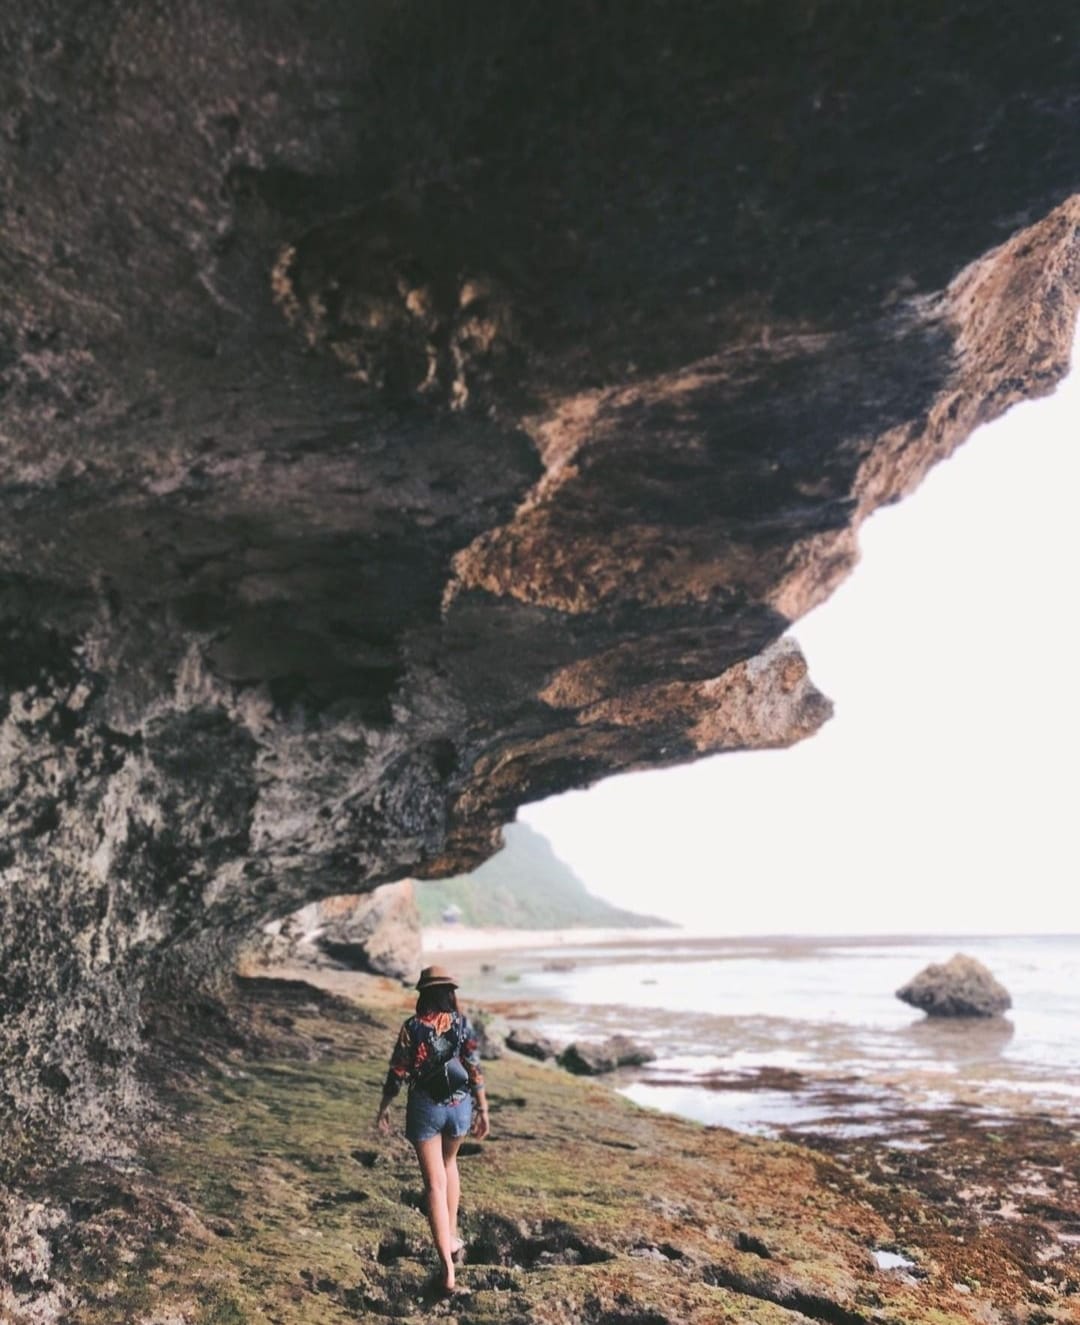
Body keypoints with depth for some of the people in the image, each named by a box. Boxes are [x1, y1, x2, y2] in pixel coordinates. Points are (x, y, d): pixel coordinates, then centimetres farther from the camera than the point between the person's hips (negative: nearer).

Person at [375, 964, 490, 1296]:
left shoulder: (412, 1027, -9)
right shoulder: (463, 1024, -5)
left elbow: (397, 1073, -7)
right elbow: (475, 1070, -6)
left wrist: (384, 1107, 6)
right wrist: (483, 1110, 2)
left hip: (425, 1107, -2)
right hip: (459, 1105, 2)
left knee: (434, 1183, 2)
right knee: (448, 1163, 29)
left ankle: (448, 1268, -3)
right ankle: (451, 1237, 34)